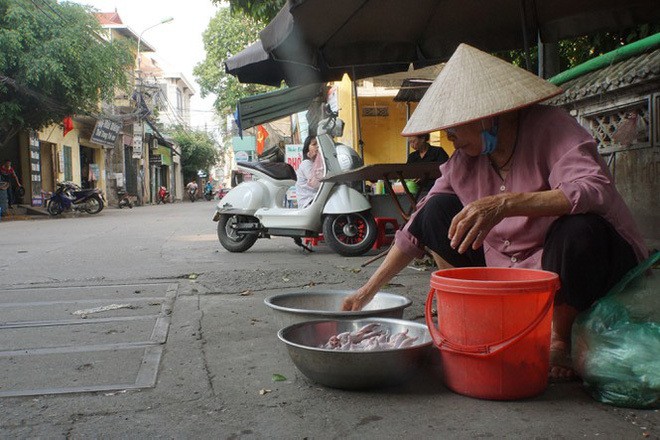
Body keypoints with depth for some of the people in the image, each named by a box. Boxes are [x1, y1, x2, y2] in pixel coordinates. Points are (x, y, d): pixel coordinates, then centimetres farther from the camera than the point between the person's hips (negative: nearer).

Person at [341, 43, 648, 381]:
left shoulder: (550, 128, -19)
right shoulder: (463, 163, -4)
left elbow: (596, 190, -37)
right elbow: (416, 230, 1)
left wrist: (506, 203, -47)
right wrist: (367, 291, -1)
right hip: (511, 273, 5)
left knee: (578, 232, -38)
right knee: (438, 211, -6)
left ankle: (561, 340, -9)